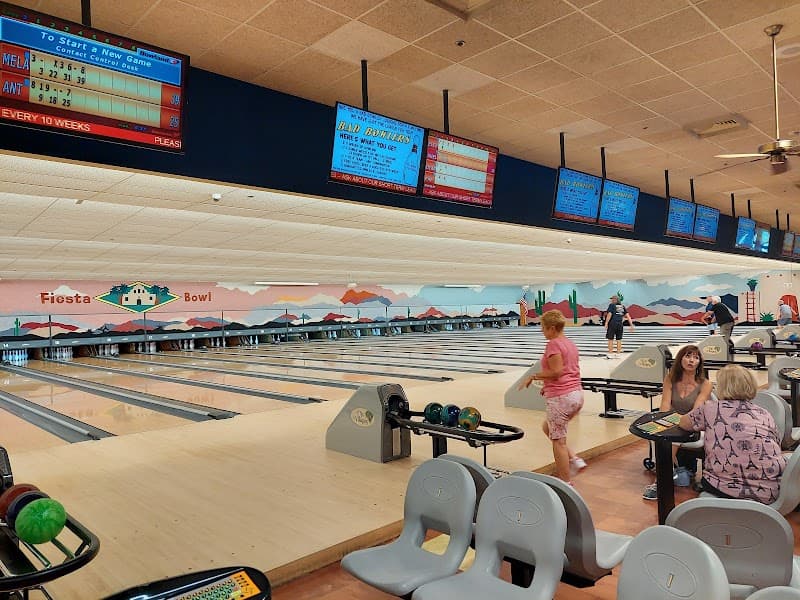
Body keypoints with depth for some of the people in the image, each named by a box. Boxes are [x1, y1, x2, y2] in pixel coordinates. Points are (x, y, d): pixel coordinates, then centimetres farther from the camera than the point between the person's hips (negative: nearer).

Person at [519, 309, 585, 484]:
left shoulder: (553, 344, -14)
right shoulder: (571, 344, 13)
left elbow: (556, 372, -21)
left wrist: (533, 376, -10)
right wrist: (549, 386, 17)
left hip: (560, 398, -9)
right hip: (577, 395, 9)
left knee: (558, 441, 4)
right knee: (547, 428, 24)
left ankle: (566, 483, 14)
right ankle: (574, 459, 15)